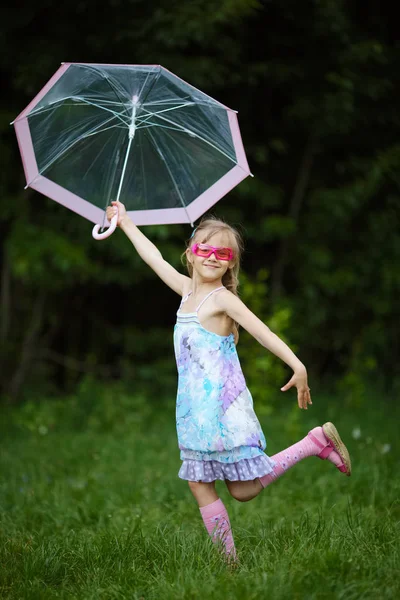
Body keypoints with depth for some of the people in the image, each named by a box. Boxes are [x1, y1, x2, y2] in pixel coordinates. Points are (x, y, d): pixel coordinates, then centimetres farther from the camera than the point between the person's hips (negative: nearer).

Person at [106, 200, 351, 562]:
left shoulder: (223, 299, -9)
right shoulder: (188, 290, 11)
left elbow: (262, 332, -19)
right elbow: (154, 257, 23)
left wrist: (297, 366, -31)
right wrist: (125, 221, 31)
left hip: (223, 406, -8)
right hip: (195, 408, 8)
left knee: (244, 490, -6)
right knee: (199, 484, 4)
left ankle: (316, 442, 4)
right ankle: (229, 559, 8)